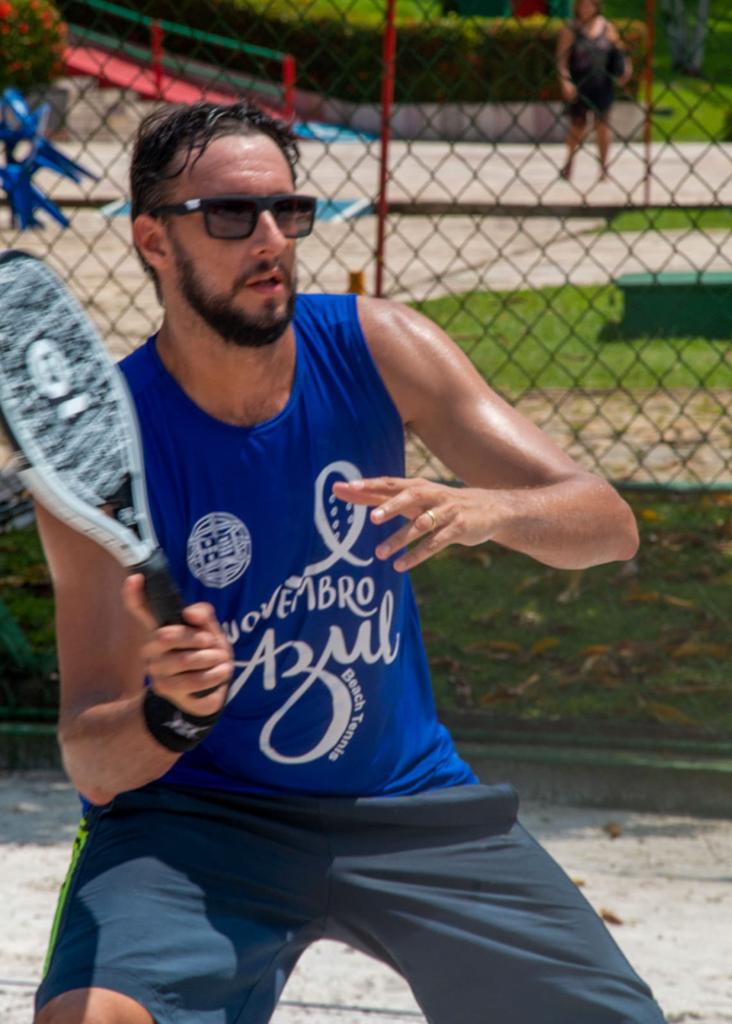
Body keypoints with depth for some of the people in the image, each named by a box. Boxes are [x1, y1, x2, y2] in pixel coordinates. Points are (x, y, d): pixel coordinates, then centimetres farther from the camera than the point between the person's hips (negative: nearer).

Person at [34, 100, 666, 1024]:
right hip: (192, 820, -3)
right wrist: (171, 714, -42)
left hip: (407, 808, 4)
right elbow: (91, 765, -19)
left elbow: (609, 523, -11)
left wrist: (487, 511, -33)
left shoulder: (374, 348, -8)